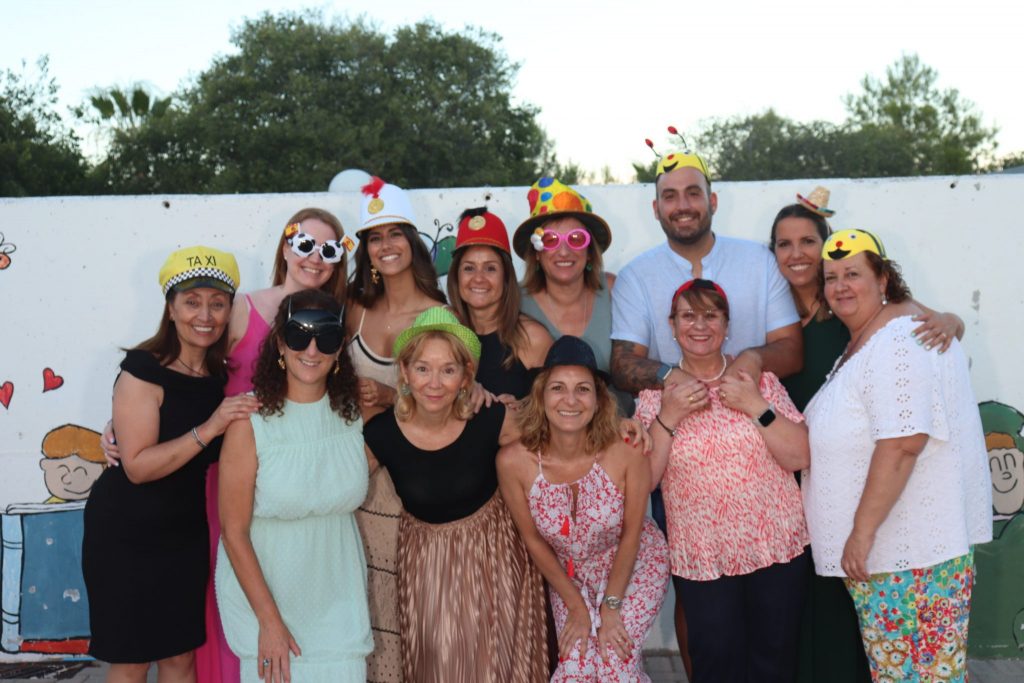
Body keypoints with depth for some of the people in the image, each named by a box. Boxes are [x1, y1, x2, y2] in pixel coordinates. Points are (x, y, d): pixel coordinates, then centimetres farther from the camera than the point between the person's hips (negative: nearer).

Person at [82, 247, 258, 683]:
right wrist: (208, 430, -30)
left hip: (188, 533, 5)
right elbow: (138, 466, -23)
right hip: (127, 535, -5)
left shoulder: (222, 374, 1)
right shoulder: (143, 370, -16)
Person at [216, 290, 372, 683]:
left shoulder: (356, 411, -4)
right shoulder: (251, 419, -16)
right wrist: (269, 620, -13)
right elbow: (233, 531, -13)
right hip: (263, 587, -3)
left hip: (336, 588, 3)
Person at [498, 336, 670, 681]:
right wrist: (576, 606, -4)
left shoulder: (627, 450, -29)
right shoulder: (513, 461, -25)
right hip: (569, 574, 1)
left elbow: (631, 531, -14)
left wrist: (611, 605, -10)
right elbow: (533, 539, -9)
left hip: (634, 565, -1)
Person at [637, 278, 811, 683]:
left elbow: (800, 457, -5)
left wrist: (756, 406, -16)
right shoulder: (656, 396, 1)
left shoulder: (759, 381, 1)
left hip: (777, 547, 1)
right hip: (701, 559, -1)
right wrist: (668, 417, -16)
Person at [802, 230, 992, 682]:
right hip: (886, 542, 10)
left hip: (914, 546, -10)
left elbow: (903, 442, -26)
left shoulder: (897, 339, -18)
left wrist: (863, 530, -23)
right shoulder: (864, 338, 15)